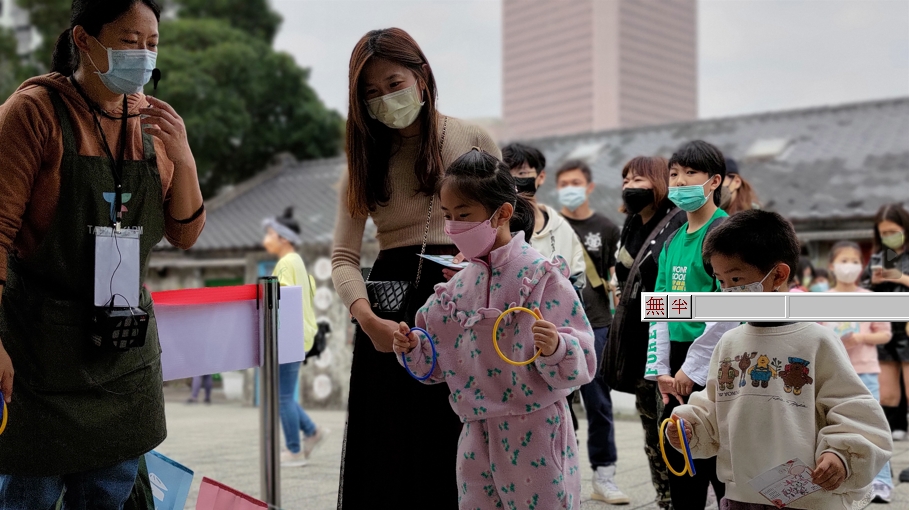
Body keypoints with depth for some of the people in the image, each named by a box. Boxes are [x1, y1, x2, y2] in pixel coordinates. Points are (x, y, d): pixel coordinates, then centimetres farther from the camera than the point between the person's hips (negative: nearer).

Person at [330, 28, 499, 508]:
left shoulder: (473, 142, 5)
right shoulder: (366, 158, 11)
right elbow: (343, 256, 3)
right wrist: (367, 318, -15)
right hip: (390, 311, 2)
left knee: (462, 451, -2)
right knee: (388, 455, 2)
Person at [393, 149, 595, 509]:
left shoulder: (542, 275, -11)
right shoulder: (460, 284, 7)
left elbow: (583, 362, -13)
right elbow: (445, 364, 16)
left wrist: (556, 348, -32)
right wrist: (414, 349, -2)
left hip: (533, 437, -6)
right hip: (476, 436, 6)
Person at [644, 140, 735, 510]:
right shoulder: (672, 242, 13)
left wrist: (693, 367, -15)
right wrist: (662, 370, 4)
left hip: (713, 365, -7)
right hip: (678, 369, 7)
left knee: (718, 464, -1)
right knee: (680, 465, 13)